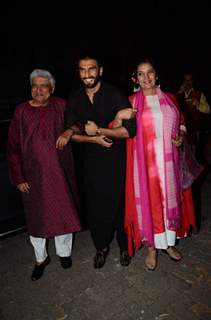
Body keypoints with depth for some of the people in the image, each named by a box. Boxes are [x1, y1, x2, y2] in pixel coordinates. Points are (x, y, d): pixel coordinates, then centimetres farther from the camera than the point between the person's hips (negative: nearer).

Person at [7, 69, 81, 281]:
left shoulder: (60, 106, -3)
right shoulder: (21, 111, -2)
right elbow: (13, 147, -1)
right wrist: (18, 177, -3)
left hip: (59, 171, 0)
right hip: (33, 174, 0)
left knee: (63, 211, 10)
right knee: (36, 215, 11)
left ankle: (64, 252, 36)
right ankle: (41, 258, 33)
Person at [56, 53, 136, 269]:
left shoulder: (115, 95, -9)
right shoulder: (75, 99, 4)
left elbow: (130, 130, -14)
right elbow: (68, 132, 2)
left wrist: (99, 130, -16)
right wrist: (93, 139, -13)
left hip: (115, 161, -3)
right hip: (89, 162, 4)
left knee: (118, 204, 8)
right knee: (93, 207, 11)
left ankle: (124, 246, 34)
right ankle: (101, 247, 36)